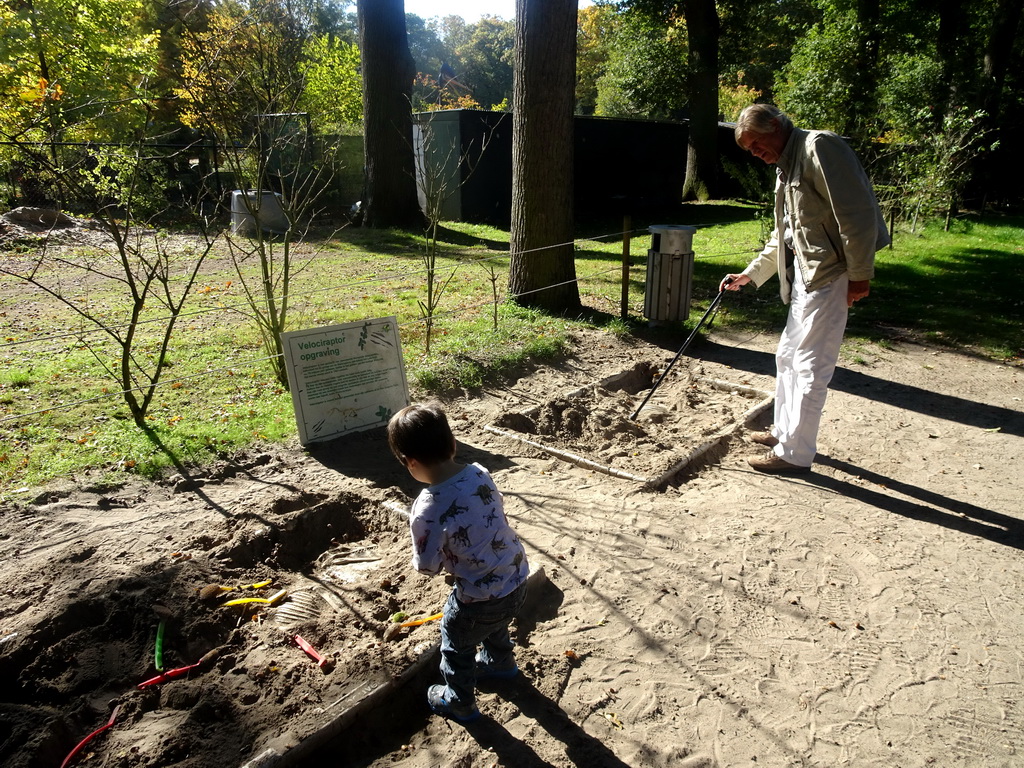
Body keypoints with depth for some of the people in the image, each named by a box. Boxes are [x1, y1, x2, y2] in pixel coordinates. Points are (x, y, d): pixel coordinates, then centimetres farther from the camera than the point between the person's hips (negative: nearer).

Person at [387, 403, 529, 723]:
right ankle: (500, 662, 65)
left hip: (480, 598, -6)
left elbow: (427, 566, -16)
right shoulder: (479, 473, -11)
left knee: (456, 643, 25)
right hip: (517, 578, 6)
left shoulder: (427, 510, -29)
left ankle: (459, 702, 47)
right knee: (495, 624, 37)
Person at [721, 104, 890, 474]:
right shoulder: (785, 168, 19)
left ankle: (795, 454, 3)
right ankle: (784, 430, 32)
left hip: (830, 274, -10)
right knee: (788, 357, 17)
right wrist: (748, 275, 22)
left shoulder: (820, 147, -13)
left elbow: (857, 213, -19)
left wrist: (860, 274, -19)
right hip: (804, 274, 10)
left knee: (810, 366, -5)